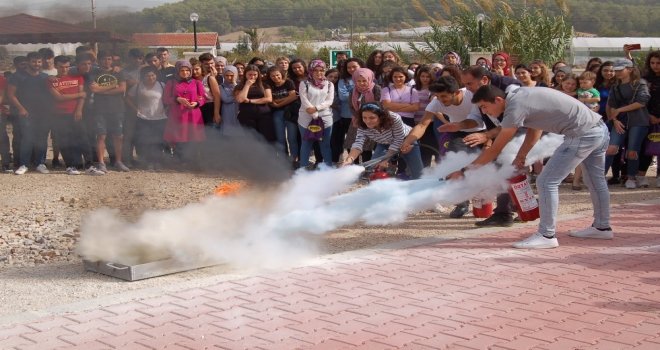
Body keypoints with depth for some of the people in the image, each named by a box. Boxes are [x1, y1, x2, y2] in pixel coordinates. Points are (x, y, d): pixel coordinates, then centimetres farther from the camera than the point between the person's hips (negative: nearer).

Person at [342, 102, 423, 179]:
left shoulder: (394, 119, -41)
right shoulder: (362, 127, -30)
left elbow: (398, 140, -31)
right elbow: (358, 143, -41)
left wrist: (385, 159, -31)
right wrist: (349, 159, -62)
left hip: (406, 140, -3)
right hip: (384, 144, 3)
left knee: (417, 173, -3)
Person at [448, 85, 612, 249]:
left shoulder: (515, 109, -18)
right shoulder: (521, 94, 9)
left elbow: (495, 150, -13)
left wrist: (464, 171, -7)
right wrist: (521, 156, 14)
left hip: (583, 135, -10)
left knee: (546, 182, -5)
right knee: (596, 181, 25)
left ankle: (547, 235, 1)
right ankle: (602, 227, 41)